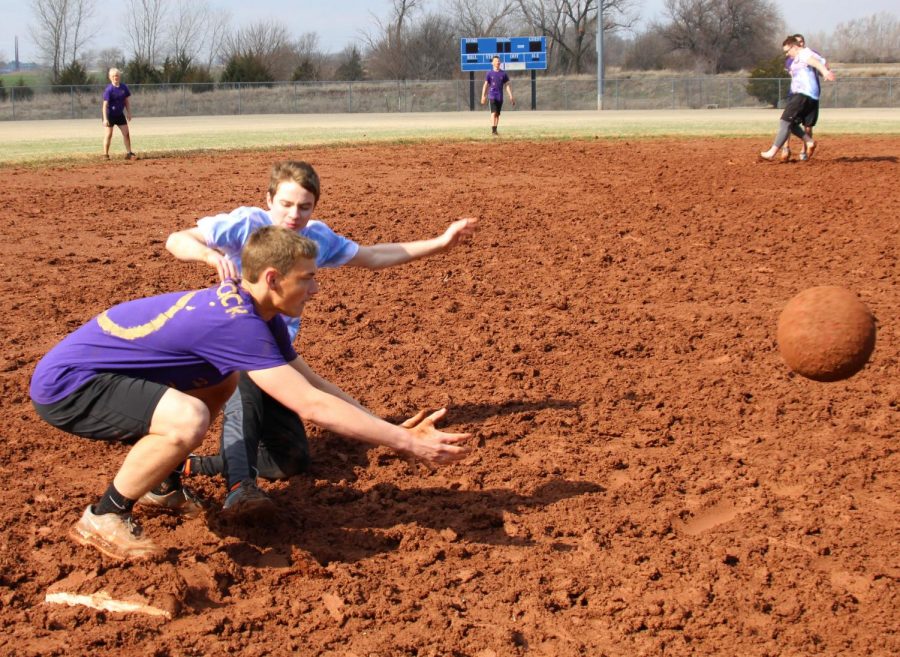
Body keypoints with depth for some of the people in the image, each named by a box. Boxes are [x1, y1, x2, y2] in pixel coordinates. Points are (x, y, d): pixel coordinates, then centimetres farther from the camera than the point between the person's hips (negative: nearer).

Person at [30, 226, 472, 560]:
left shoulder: (257, 312, 1)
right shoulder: (235, 323, -28)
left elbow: (314, 385, 5)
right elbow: (310, 405, -30)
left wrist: (392, 429, -3)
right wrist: (405, 443, -26)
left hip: (95, 372, 10)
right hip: (64, 388, -10)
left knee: (222, 380, 21)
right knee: (187, 420, -33)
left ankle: (159, 484, 28)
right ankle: (103, 517, -10)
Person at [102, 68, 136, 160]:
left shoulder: (124, 87, -2)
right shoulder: (109, 89, -19)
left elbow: (127, 101, 9)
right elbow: (105, 104, -20)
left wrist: (129, 113, 6)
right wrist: (105, 119, -26)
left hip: (120, 114, 6)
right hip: (109, 114, -6)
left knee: (126, 133, 4)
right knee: (109, 133, -6)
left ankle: (128, 153, 11)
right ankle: (105, 154, 0)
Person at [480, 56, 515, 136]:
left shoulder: (503, 73, 7)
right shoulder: (489, 73, 2)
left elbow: (508, 85, 7)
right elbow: (485, 85, 2)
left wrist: (511, 96, 0)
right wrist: (483, 96, -6)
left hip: (500, 97, 3)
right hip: (492, 96, -3)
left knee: (498, 114, 8)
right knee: (493, 112, -15)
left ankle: (495, 129, 17)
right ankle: (493, 129, -20)